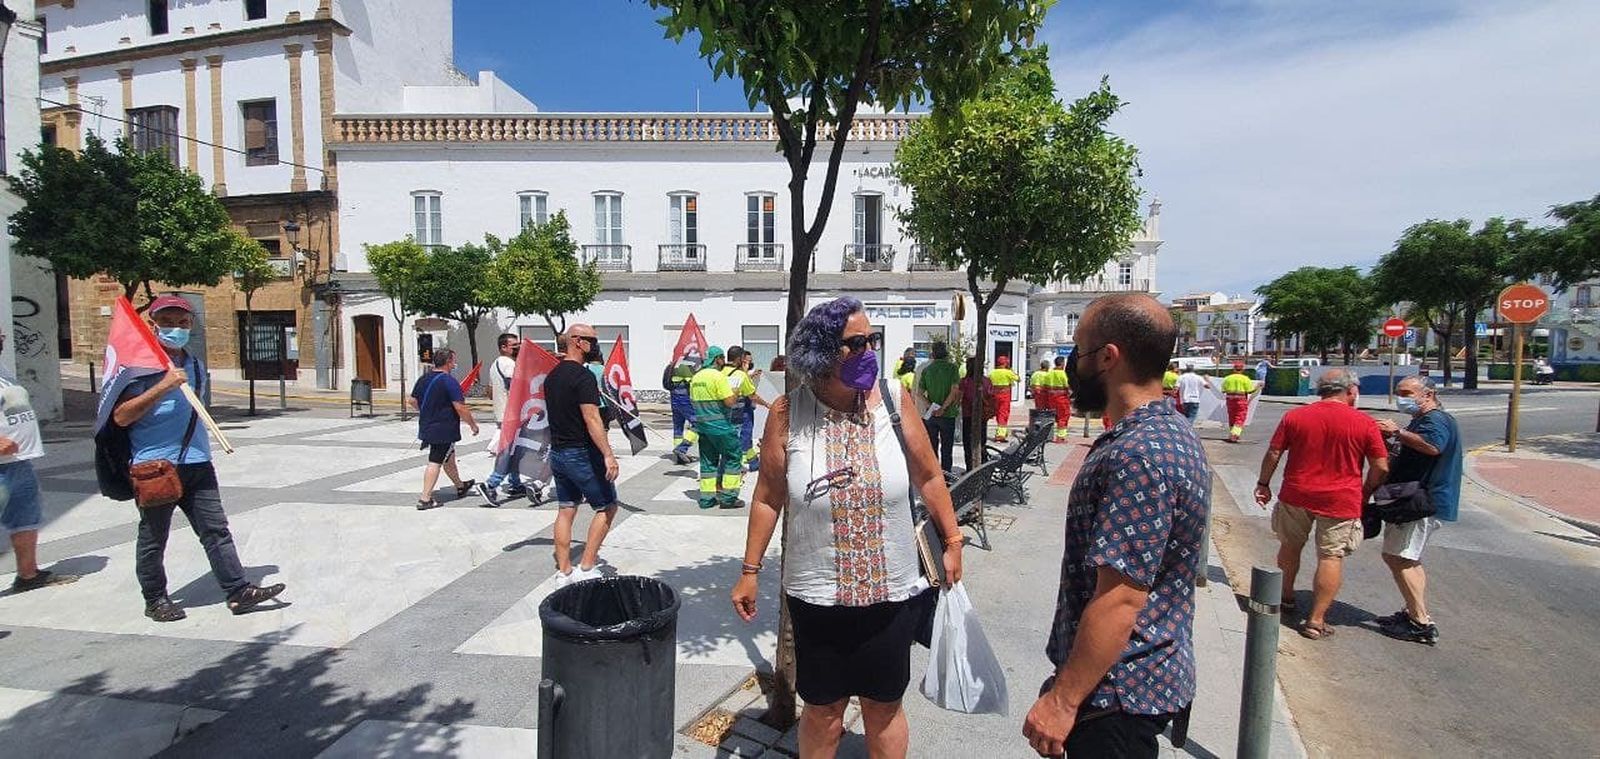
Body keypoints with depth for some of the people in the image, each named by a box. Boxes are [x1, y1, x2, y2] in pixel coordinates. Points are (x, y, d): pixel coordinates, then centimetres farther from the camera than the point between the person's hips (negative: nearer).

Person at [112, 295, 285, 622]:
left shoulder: (196, 365, 14)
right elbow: (121, 417, -16)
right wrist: (163, 386, -24)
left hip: (196, 463, 5)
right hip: (154, 465, -5)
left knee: (216, 529, 4)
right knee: (153, 537, 9)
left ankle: (239, 592, 5)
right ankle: (155, 600, 24)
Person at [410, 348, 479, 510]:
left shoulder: (423, 379, 6)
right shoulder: (449, 381, -17)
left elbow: (413, 401, 16)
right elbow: (460, 407, -20)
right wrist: (473, 424, -8)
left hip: (427, 428, 9)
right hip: (444, 431, -9)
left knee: (448, 458, 22)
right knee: (435, 462, -4)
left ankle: (460, 486, 38)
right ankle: (425, 498, -3)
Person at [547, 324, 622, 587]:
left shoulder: (552, 376, 11)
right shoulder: (583, 375, -17)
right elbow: (592, 420, -24)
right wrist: (608, 455, -26)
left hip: (558, 452, 9)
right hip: (582, 454, -9)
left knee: (565, 511, 13)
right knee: (607, 507, 4)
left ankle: (563, 572, 18)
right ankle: (586, 568, 4)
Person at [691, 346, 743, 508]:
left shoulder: (696, 377, 11)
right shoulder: (719, 376, -14)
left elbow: (693, 400, 18)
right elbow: (730, 402, -19)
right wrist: (735, 393, 0)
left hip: (701, 424, 8)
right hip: (719, 424, -8)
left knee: (707, 460, 13)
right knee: (733, 456, 3)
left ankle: (706, 498, 15)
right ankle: (728, 497, 2)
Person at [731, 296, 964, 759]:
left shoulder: (893, 399, -7)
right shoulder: (787, 413, -8)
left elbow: (928, 477, 4)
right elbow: (768, 498, -1)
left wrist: (951, 541, 5)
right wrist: (750, 571, 2)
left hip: (892, 592, 1)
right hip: (817, 595, 0)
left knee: (884, 708, 17)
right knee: (822, 711, 15)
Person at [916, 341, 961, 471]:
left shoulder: (926, 369, 4)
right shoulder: (952, 367, -6)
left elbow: (919, 392, -2)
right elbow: (955, 391, -15)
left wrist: (930, 406, -8)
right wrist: (943, 407, -12)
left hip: (930, 414, 3)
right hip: (948, 414, -3)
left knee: (931, 447, 12)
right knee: (946, 447, 6)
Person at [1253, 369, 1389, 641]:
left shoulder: (1294, 416, -2)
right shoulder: (1365, 423, -6)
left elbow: (1273, 453, 1)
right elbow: (1381, 467, -3)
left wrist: (1263, 483, 12)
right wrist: (1365, 493, 13)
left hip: (1296, 495, 2)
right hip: (1340, 501, -2)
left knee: (1290, 546, 20)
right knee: (1331, 557, 5)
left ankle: (1286, 597, 37)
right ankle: (1316, 621, 6)